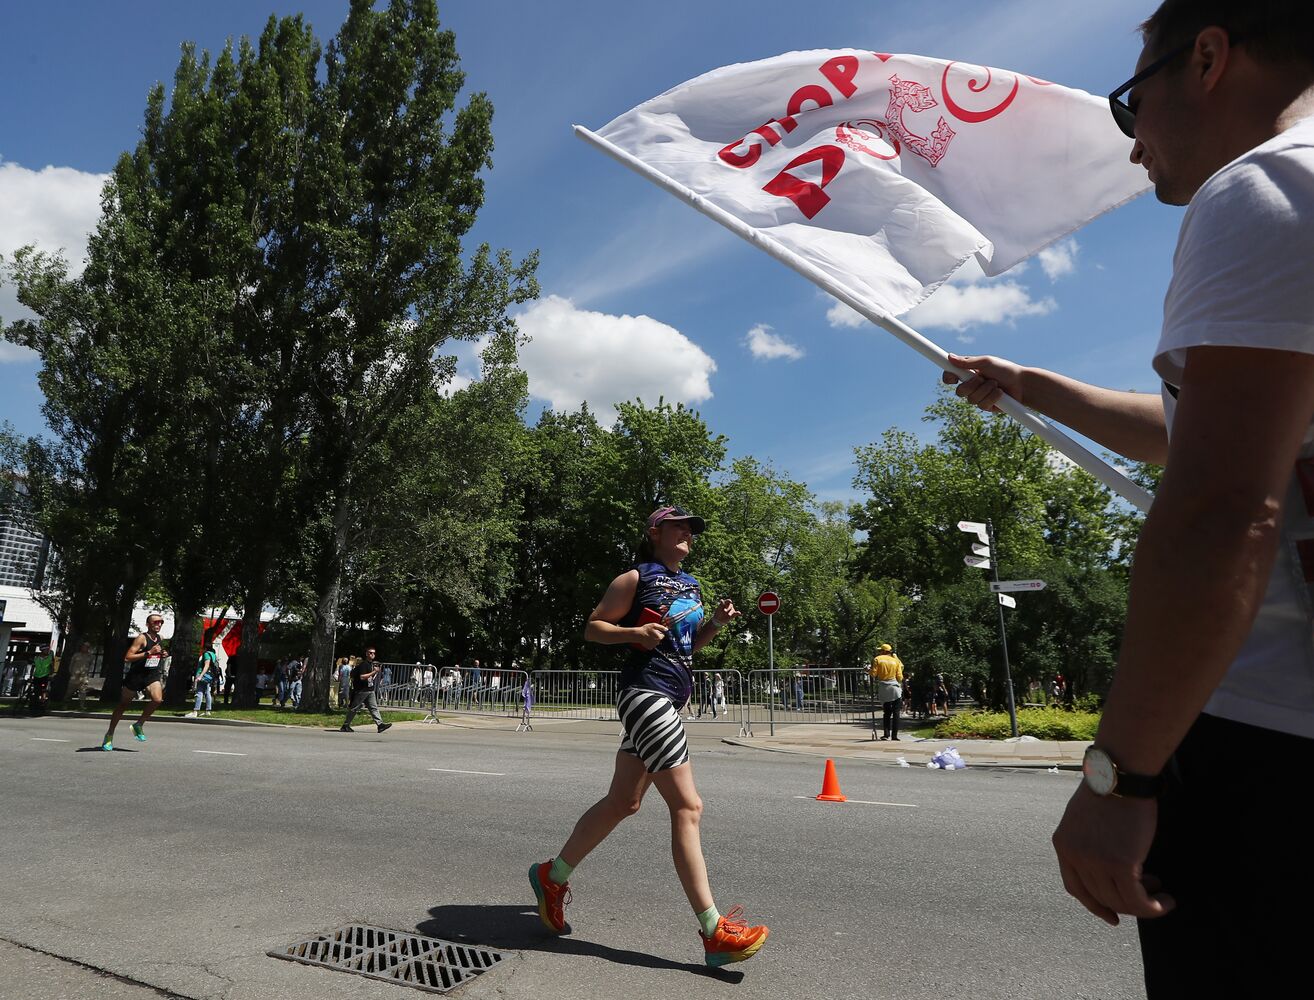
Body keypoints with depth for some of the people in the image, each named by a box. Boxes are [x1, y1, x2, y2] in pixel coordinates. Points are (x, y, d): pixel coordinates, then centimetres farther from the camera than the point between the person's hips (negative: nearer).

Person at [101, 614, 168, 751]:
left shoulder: (159, 638, 9)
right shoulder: (142, 638, -12)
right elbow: (127, 658, -20)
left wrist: (162, 655, 7)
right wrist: (149, 652, -26)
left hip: (152, 674, 5)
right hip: (136, 674, -4)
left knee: (157, 699, -21)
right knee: (123, 704, 9)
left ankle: (139, 725, 0)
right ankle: (109, 734, 26)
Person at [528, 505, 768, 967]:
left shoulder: (690, 584, 18)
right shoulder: (635, 578, -4)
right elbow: (593, 627, -3)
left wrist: (715, 622, 6)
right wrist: (634, 633, -20)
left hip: (670, 699, 9)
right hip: (646, 691, -9)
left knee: (622, 802, 15)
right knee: (687, 806, -11)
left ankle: (552, 876, 31)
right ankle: (714, 931, -7)